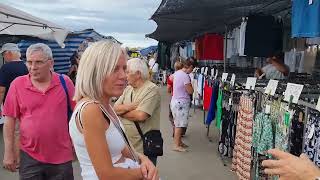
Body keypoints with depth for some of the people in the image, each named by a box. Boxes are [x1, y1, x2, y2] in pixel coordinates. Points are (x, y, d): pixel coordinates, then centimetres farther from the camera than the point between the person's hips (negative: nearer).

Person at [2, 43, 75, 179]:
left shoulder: (65, 82, -5)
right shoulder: (17, 84, -4)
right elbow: (9, 119, 0)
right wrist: (9, 152, 0)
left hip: (62, 156, 0)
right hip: (30, 157, 0)